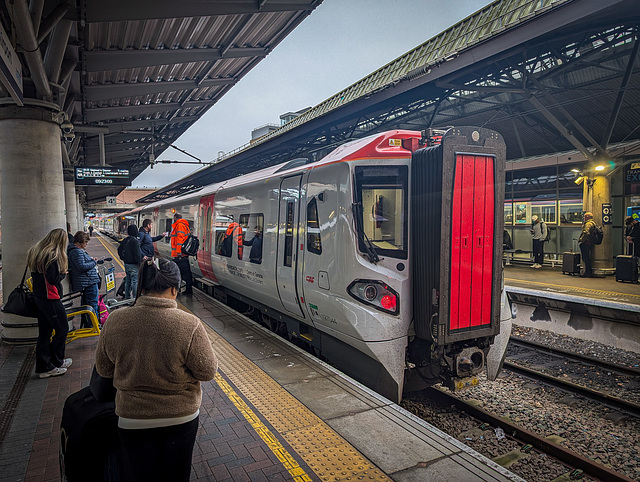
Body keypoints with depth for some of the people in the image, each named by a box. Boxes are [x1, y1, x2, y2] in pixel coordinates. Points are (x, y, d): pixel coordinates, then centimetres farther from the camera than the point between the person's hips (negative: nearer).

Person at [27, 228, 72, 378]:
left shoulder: (36, 251, 10)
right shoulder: (52, 256, -20)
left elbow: (38, 275, 16)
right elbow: (53, 279, -23)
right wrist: (63, 273, -5)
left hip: (39, 297, 9)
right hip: (50, 298, -9)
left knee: (44, 332, 13)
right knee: (62, 329, 5)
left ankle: (44, 367, 20)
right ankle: (56, 362, 16)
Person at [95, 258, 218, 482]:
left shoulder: (115, 321, -17)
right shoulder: (189, 325, -27)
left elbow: (103, 370, -2)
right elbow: (207, 372, -16)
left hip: (131, 419, 2)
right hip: (180, 418, -1)